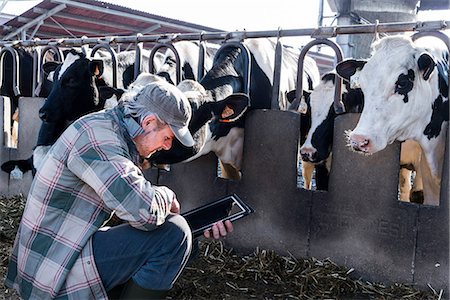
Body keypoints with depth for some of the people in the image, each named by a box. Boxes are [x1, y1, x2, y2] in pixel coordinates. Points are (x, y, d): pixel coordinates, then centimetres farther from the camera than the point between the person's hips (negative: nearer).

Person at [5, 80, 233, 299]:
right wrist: (168, 196, -9)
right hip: (58, 274, -10)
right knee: (174, 235, -19)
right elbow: (145, 212, -33)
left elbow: (133, 199, 15)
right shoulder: (99, 136, -21)